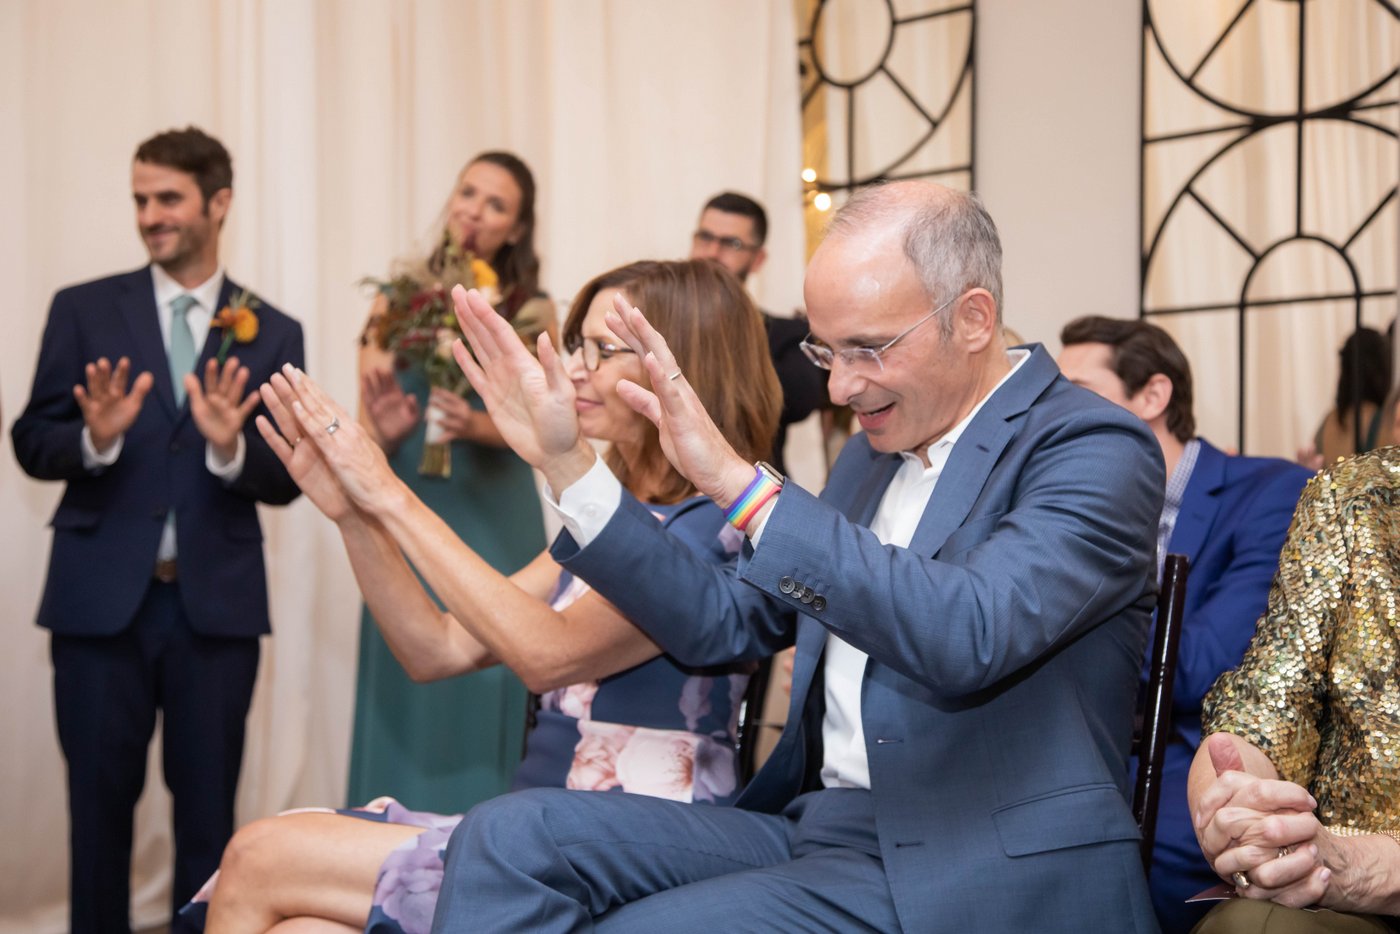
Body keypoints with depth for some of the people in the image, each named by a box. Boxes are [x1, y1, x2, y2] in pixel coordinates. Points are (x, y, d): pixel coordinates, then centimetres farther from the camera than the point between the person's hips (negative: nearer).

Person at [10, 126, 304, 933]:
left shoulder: (273, 335, 4)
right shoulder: (85, 310, 3)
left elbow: (287, 481, 0)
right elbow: (33, 444, 1)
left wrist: (231, 448, -20)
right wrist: (95, 438, -19)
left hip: (216, 603, 0)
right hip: (102, 597, 0)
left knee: (209, 807, 10)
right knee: (100, 801, 9)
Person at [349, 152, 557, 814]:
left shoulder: (532, 314, 1)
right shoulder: (400, 294, 3)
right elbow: (367, 418, 1)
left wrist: (480, 427, -20)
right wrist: (383, 432, -21)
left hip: (494, 520, -1)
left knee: (483, 687, 2)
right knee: (405, 689, 4)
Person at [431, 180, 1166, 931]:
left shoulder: (1095, 451, -9)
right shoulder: (874, 455, 15)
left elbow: (972, 636, -28)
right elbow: (720, 624, 16)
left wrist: (738, 482, -29)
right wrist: (566, 462, 8)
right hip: (815, 826, 7)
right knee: (511, 836, -11)